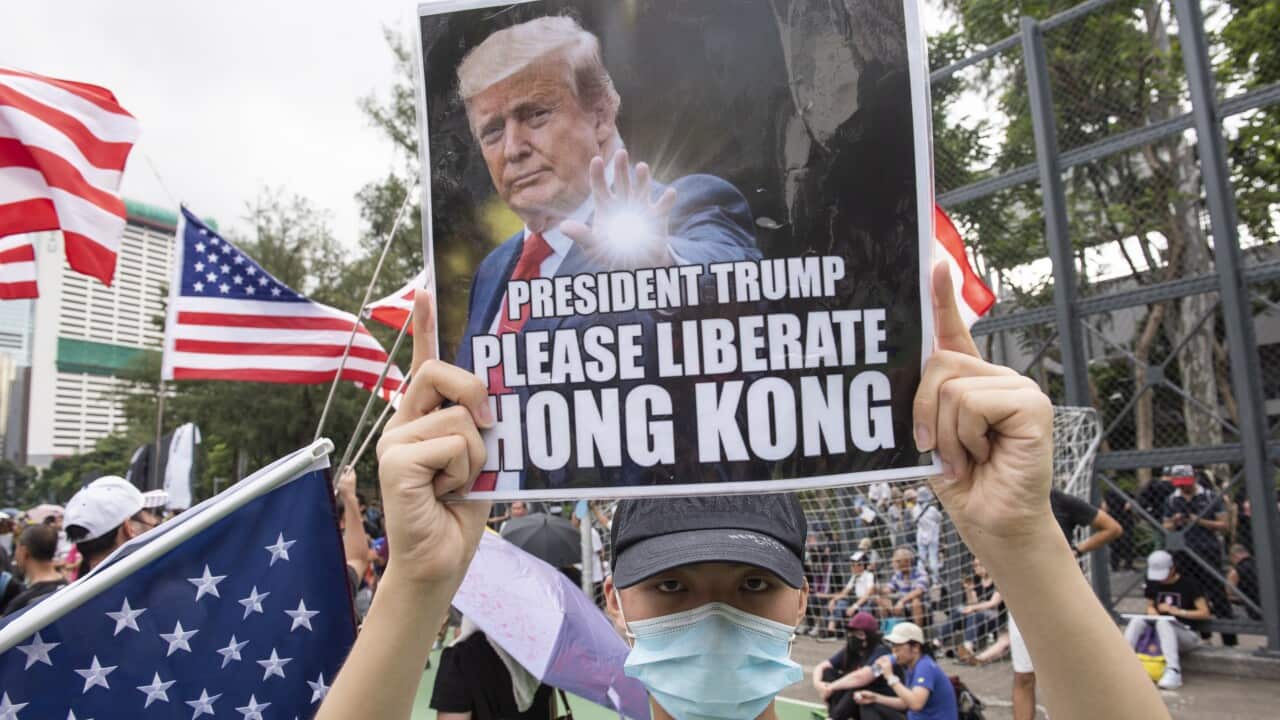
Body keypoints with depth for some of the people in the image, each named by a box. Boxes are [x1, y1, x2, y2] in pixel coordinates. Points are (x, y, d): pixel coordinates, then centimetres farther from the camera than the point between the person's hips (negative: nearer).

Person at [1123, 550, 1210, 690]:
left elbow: (1205, 613, -9)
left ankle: (1173, 671, -48)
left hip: (1186, 633, -5)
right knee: (1137, 621, -26)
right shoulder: (1153, 584, 8)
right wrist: (1152, 612, -6)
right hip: (1159, 631, 5)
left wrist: (1177, 611, -19)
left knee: (1163, 622, -38)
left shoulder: (1188, 583, -7)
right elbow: (1150, 606, 19)